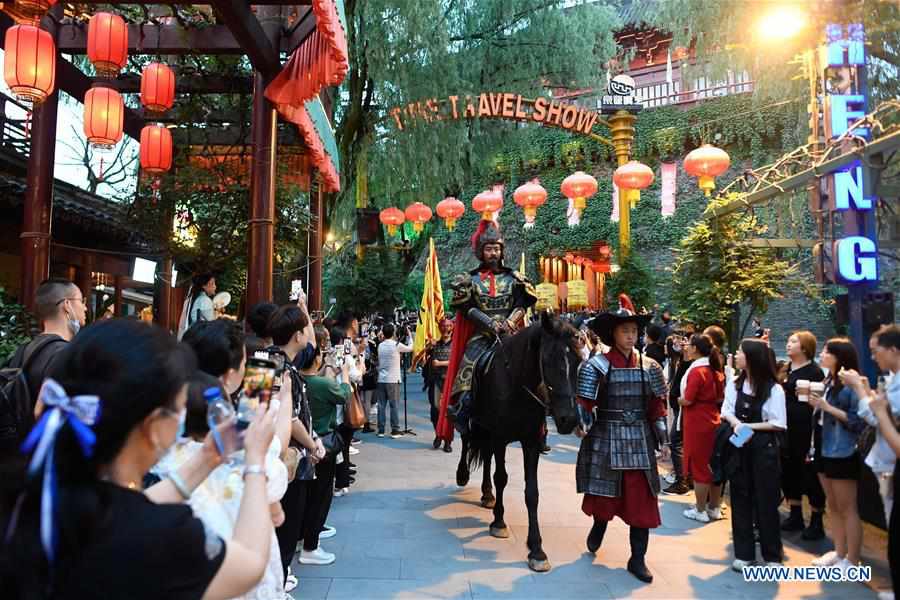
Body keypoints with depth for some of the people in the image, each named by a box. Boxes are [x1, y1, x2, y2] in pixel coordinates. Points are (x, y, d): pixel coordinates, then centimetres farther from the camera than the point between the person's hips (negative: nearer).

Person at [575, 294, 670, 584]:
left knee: (642, 499, 5)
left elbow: (657, 406, 6)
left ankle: (637, 558, 18)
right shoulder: (597, 365, -8)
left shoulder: (649, 367, 3)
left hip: (640, 441, 3)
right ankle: (598, 528, 44)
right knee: (605, 492, 12)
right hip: (606, 439, -3)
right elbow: (584, 402, -10)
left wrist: (663, 439, 4)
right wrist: (582, 425, -26)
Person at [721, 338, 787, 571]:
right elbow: (726, 412, 1)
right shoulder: (734, 385, 5)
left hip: (763, 448, -4)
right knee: (740, 500, 8)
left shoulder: (774, 389, -9)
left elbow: (779, 424, -9)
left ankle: (772, 555, 18)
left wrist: (749, 426, -13)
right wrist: (736, 424, -19)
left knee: (766, 501, 3)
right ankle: (743, 553, 18)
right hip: (739, 447, 4)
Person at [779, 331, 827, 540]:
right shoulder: (785, 369, 10)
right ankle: (795, 517, 27)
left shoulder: (814, 371, -10)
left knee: (810, 476, 3)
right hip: (786, 429, 7)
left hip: (806, 430, -7)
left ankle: (816, 522, 16)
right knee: (789, 473, 13)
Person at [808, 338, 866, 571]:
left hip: (843, 454, -8)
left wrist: (828, 407, -20)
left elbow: (858, 421, -20)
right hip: (825, 451, 8)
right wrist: (815, 403, -1)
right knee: (833, 506, 16)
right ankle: (839, 553, 28)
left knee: (847, 509, 2)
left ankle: (852, 562, 12)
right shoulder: (827, 382, 8)